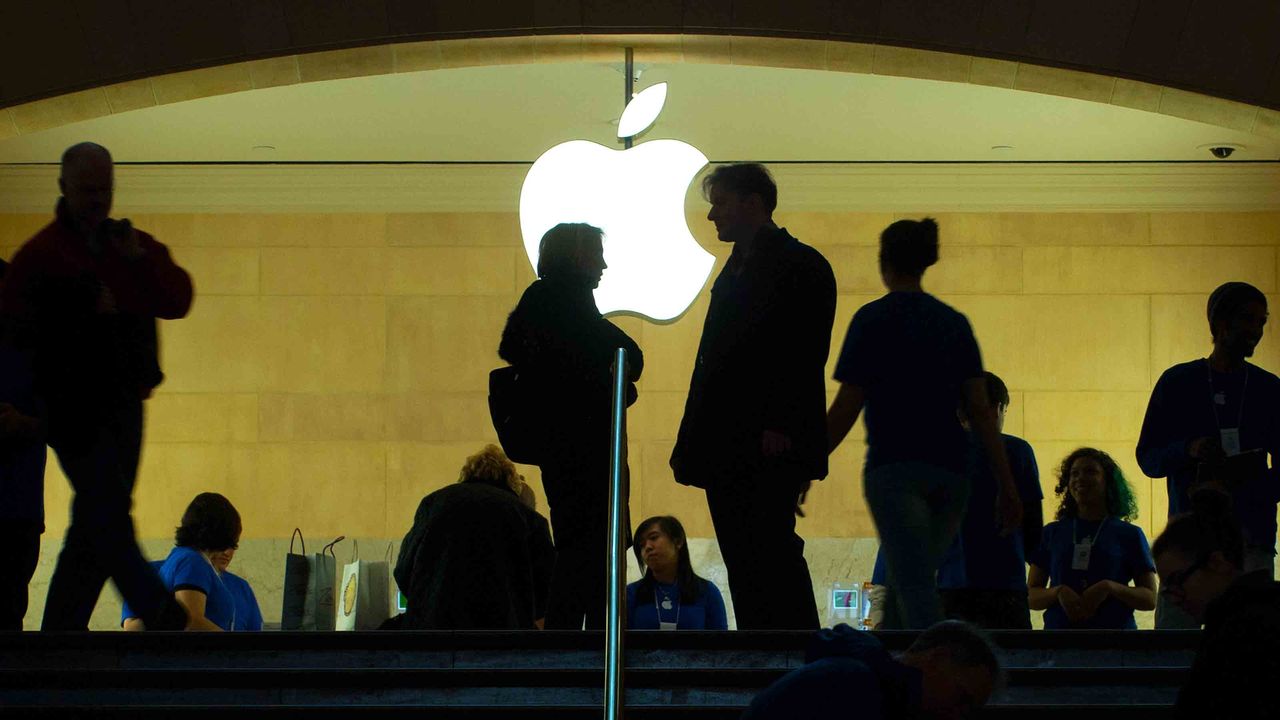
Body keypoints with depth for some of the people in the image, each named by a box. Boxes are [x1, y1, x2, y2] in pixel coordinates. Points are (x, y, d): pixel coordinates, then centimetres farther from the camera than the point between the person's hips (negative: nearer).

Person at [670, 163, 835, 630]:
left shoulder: (801, 265, -4)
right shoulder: (737, 267, 22)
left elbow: (805, 354, -14)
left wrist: (781, 426, -23)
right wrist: (692, 442, 13)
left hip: (769, 446, -9)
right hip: (729, 447, 9)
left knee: (771, 552, -12)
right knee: (742, 561, 7)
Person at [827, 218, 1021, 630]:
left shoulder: (873, 319, -3)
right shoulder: (954, 323, 11)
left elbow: (845, 409, -5)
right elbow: (980, 409, 6)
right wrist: (1006, 486, 7)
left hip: (895, 468, -6)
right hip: (950, 470, 6)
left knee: (915, 591, -12)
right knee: (905, 585, 17)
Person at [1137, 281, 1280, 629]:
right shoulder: (1177, 382, 10)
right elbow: (1148, 459, 9)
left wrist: (1246, 490, -10)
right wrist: (1188, 451, -12)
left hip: (1252, 538, 1)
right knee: (1173, 628, -9)